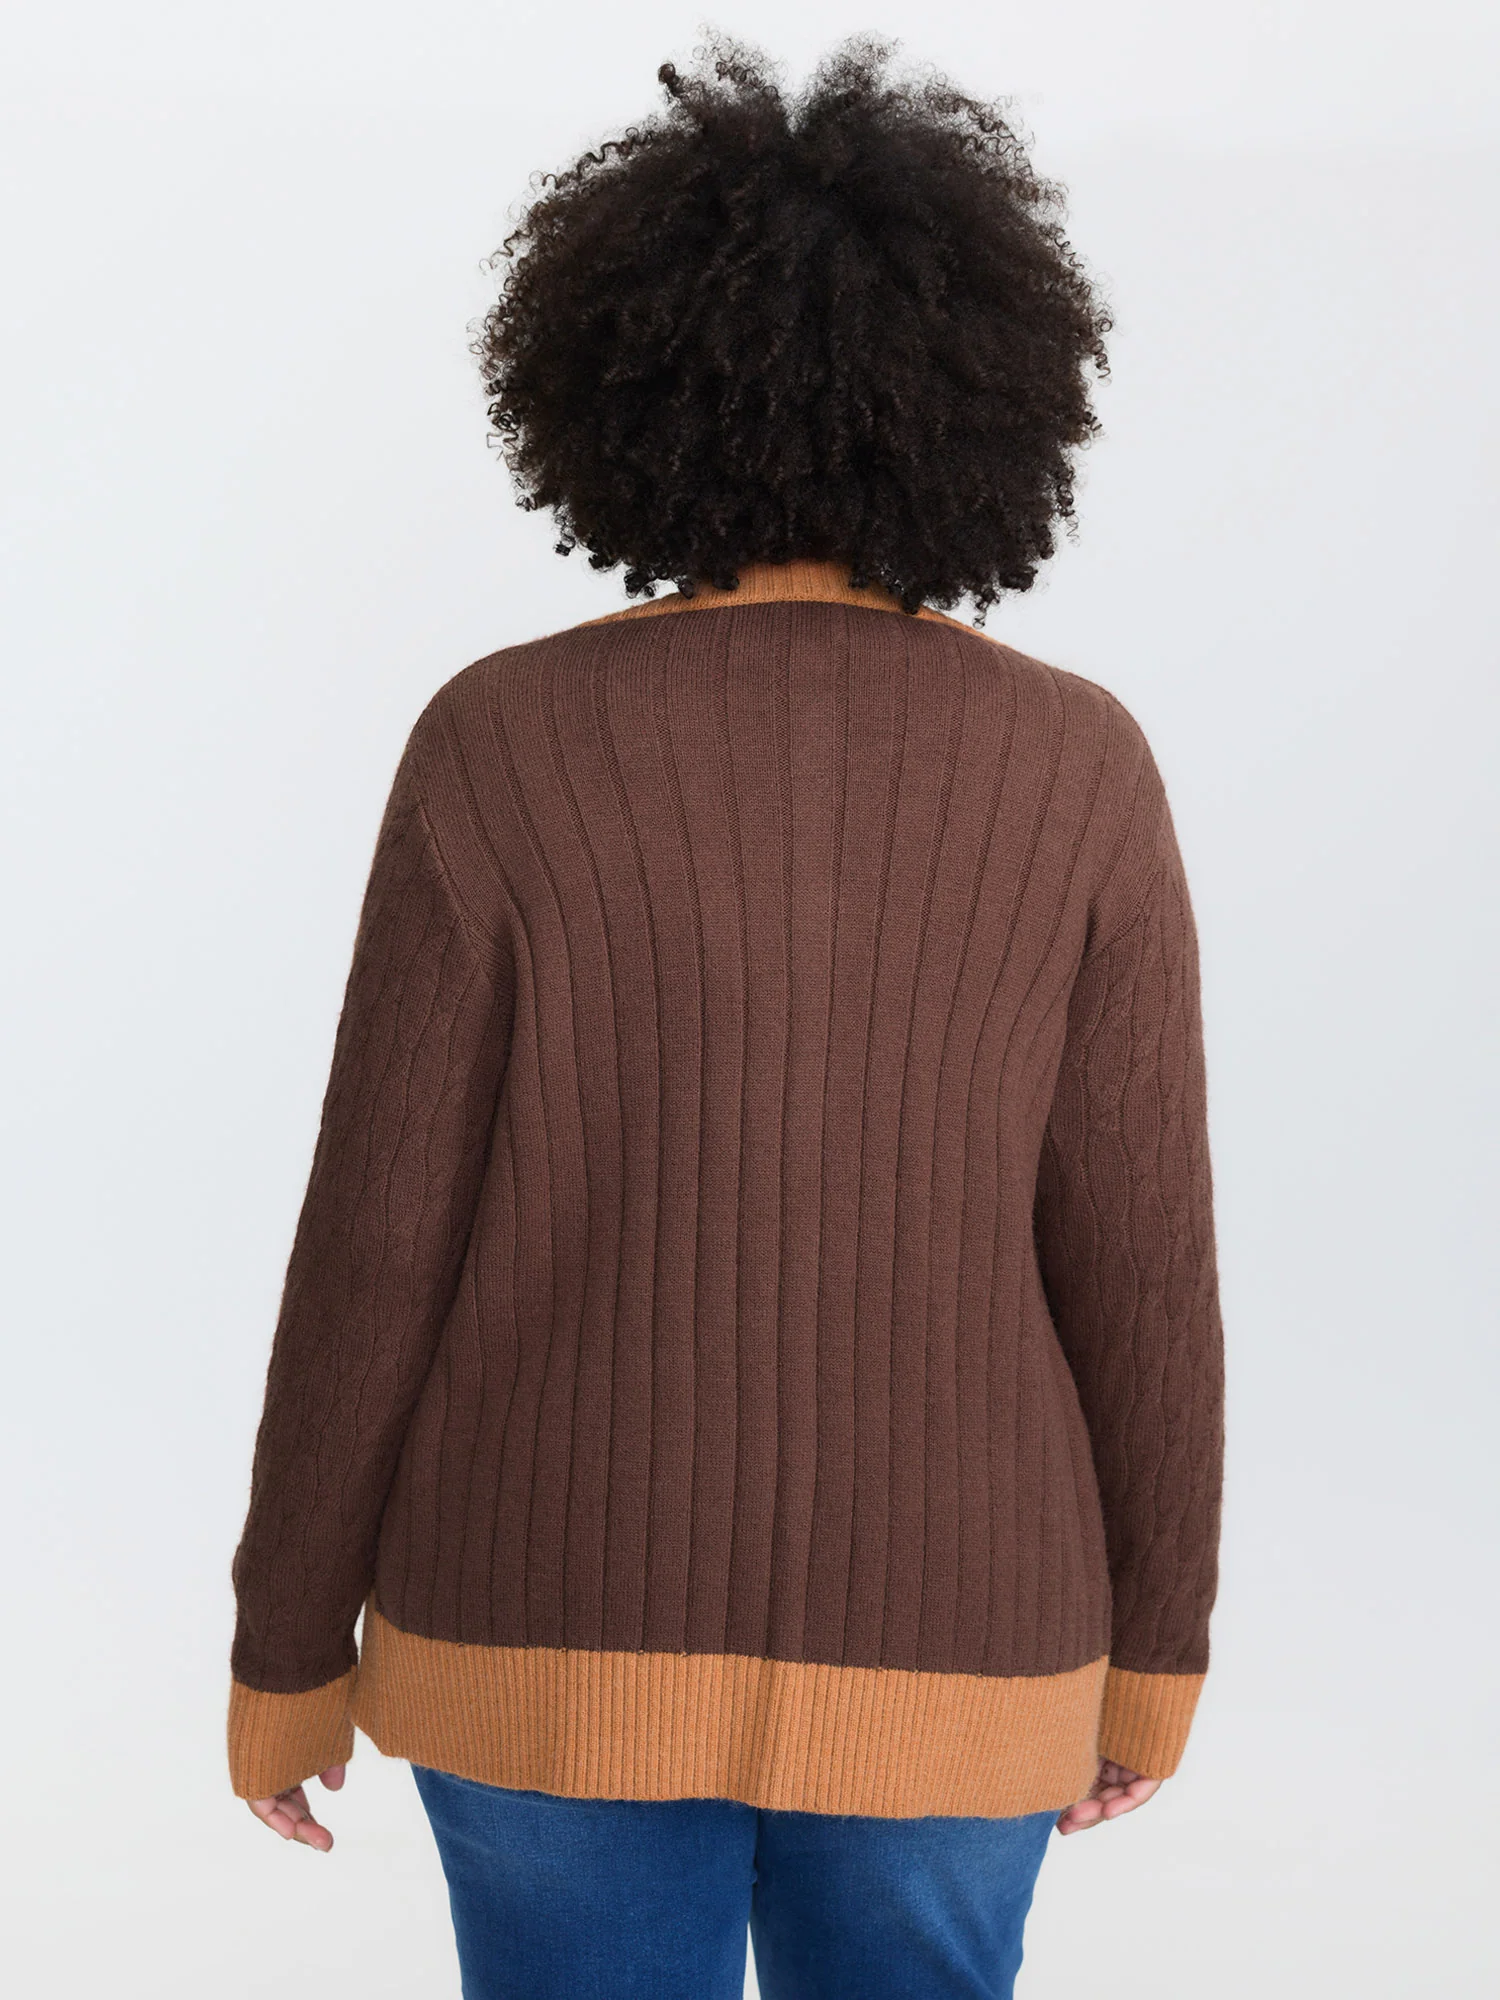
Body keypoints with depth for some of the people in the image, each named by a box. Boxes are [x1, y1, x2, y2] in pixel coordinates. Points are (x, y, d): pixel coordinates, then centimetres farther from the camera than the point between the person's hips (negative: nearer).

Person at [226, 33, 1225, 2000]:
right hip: (928, 1646, 1)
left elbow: (379, 1251, -11)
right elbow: (1138, 1268, -7)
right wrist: (1157, 1631, 8)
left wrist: (290, 1641, 3)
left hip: (569, 1624, 0)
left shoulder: (503, 750, -13)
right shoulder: (1076, 775, -10)